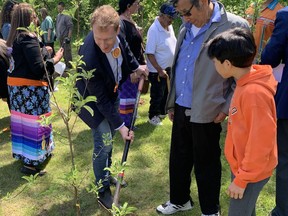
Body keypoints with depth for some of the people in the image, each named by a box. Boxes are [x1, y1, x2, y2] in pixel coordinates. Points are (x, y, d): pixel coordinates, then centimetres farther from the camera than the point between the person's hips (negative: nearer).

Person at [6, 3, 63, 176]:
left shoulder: (14, 37, 10)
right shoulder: (29, 38, -17)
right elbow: (38, 67, -22)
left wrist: (42, 51, 16)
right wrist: (54, 60, -7)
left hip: (16, 86, 9)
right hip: (30, 87, -9)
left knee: (21, 121, 18)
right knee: (34, 122, 0)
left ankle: (23, 154, 33)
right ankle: (31, 163, 9)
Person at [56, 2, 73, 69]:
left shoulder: (66, 16, -13)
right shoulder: (58, 16, 10)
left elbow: (70, 27, -16)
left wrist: (69, 37, -19)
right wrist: (56, 34, 18)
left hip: (65, 37, -8)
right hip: (60, 37, 8)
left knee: (67, 52, -4)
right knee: (63, 52, 14)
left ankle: (69, 66, 4)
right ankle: (66, 64, 24)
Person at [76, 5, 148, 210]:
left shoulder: (115, 32, -25)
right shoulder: (89, 58, -41)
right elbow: (100, 99, -31)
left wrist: (135, 66, 0)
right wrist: (120, 125, -27)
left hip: (112, 91, 7)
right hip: (93, 100, -7)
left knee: (109, 137, 20)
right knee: (104, 143, -7)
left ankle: (107, 174, 42)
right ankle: (103, 191, 11)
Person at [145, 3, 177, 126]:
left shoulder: (170, 26, 2)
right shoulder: (154, 30, -23)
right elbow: (150, 54, -23)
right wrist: (160, 70, -22)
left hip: (169, 68, 8)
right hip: (157, 71, -8)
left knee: (166, 93, 21)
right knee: (157, 95, 5)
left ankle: (162, 112, 39)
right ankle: (153, 116, 23)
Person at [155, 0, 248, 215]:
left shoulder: (235, 26, -13)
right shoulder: (186, 28, 8)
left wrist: (226, 108, -12)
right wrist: (172, 103, 16)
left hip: (206, 113, -6)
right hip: (181, 109, 6)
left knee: (206, 164, 9)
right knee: (178, 159, 18)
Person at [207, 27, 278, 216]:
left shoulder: (254, 92, -29)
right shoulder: (246, 82, 0)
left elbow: (261, 142, -26)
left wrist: (241, 179, -18)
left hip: (251, 173, -9)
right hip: (243, 166, 9)